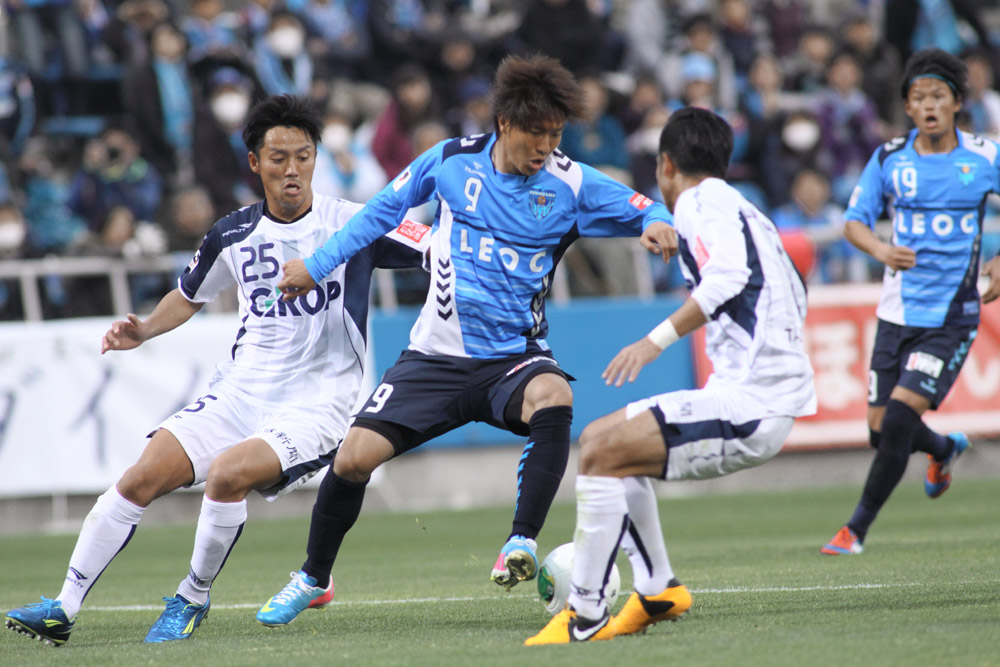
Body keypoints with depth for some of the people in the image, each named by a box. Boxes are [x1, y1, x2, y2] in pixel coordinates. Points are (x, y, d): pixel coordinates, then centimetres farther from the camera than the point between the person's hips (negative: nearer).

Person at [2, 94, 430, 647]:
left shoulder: (353, 223, -7)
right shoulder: (234, 234, 6)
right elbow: (190, 295, 23)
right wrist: (144, 330, 6)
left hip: (314, 404, -4)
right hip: (239, 391, 5)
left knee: (228, 473, -29)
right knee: (142, 478, -10)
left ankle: (193, 600, -7)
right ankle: (64, 609, -2)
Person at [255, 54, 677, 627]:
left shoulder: (571, 183, -6)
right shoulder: (453, 161, -2)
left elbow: (645, 209, -7)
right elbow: (386, 209, 12)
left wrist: (657, 223, -31)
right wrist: (318, 264, 14)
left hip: (514, 357, -1)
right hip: (437, 358, 1)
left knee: (552, 399, -37)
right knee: (353, 459, -7)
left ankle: (523, 544, -33)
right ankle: (312, 580, 18)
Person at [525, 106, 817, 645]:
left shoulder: (704, 203, -6)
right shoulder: (740, 208, 22)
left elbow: (729, 276, -26)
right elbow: (796, 297, 31)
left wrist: (657, 339, -30)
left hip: (749, 403, -10)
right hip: (759, 399, 10)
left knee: (601, 454, -17)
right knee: (600, 437, 17)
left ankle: (585, 616, -16)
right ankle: (657, 590, 16)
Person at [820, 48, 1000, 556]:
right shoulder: (889, 159, -1)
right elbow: (854, 222, 2)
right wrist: (880, 249, -20)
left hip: (951, 317, -3)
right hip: (897, 313, 3)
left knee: (900, 418, -15)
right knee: (880, 431, 6)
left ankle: (857, 528, -1)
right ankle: (945, 449, 41)